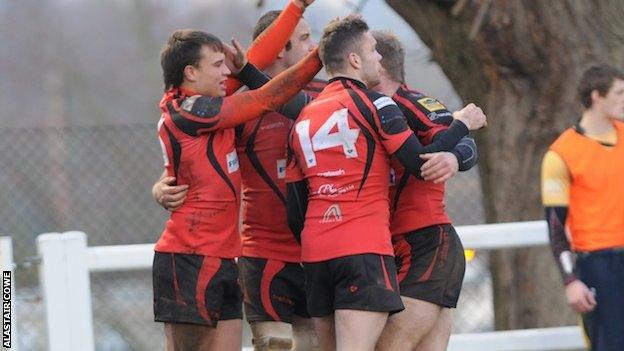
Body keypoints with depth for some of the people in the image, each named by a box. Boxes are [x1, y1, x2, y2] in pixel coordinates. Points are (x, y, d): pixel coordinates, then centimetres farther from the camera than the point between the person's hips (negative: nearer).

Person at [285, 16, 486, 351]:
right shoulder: (374, 104, -3)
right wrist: (462, 124, 8)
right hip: (364, 248, -6)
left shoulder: (302, 120, 16)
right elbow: (421, 163, -7)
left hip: (314, 252, 7)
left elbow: (295, 212, 16)